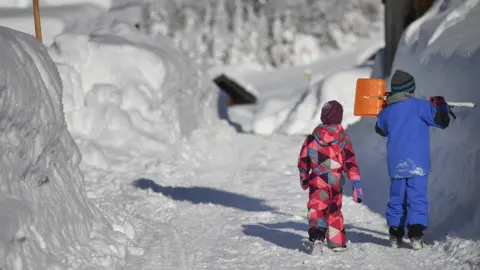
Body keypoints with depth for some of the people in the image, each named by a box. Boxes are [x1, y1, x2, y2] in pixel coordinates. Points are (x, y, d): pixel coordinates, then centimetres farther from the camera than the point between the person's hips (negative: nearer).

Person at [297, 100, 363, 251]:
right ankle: (337, 242, 22)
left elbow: (303, 160, 8)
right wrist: (357, 185, -7)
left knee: (317, 206, -6)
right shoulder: (343, 139, -4)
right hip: (336, 182, 1)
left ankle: (316, 230, -35)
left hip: (317, 180, -1)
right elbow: (351, 163, -8)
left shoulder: (312, 138, 0)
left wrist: (303, 178, 24)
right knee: (335, 210, 16)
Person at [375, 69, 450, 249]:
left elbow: (380, 130, 28)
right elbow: (441, 121, -8)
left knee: (396, 197, 14)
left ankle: (395, 234, 16)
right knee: (417, 197, -5)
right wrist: (441, 105, 11)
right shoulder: (419, 106, -8)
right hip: (417, 163, -5)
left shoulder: (386, 111, 9)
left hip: (395, 165, 5)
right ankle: (416, 234, -16)